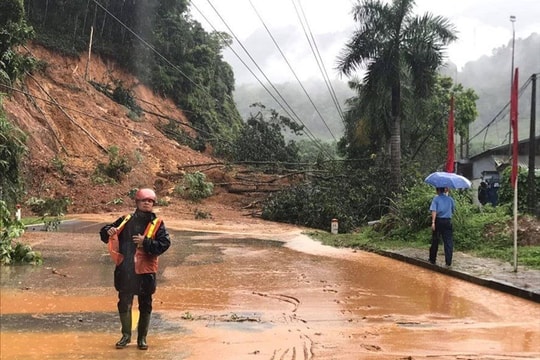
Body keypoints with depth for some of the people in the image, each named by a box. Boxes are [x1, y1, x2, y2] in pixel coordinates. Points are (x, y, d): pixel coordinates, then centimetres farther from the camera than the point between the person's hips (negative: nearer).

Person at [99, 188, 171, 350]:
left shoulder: (157, 224, 0)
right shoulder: (125, 220, 7)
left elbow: (165, 243, -12)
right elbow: (104, 232, 12)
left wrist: (145, 242, -21)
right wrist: (109, 231, -11)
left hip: (145, 270, -2)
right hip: (125, 270, 2)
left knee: (145, 305, 8)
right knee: (124, 303, 9)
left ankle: (142, 338, 21)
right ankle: (126, 335, 26)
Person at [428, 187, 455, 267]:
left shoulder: (436, 198, -2)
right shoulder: (450, 199, 6)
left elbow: (434, 211, -13)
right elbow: (453, 210, 13)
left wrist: (433, 222, -18)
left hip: (438, 221, -1)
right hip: (447, 222, 1)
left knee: (435, 241, 10)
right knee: (448, 242, 0)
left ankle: (432, 260, 19)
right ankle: (448, 262, -5)